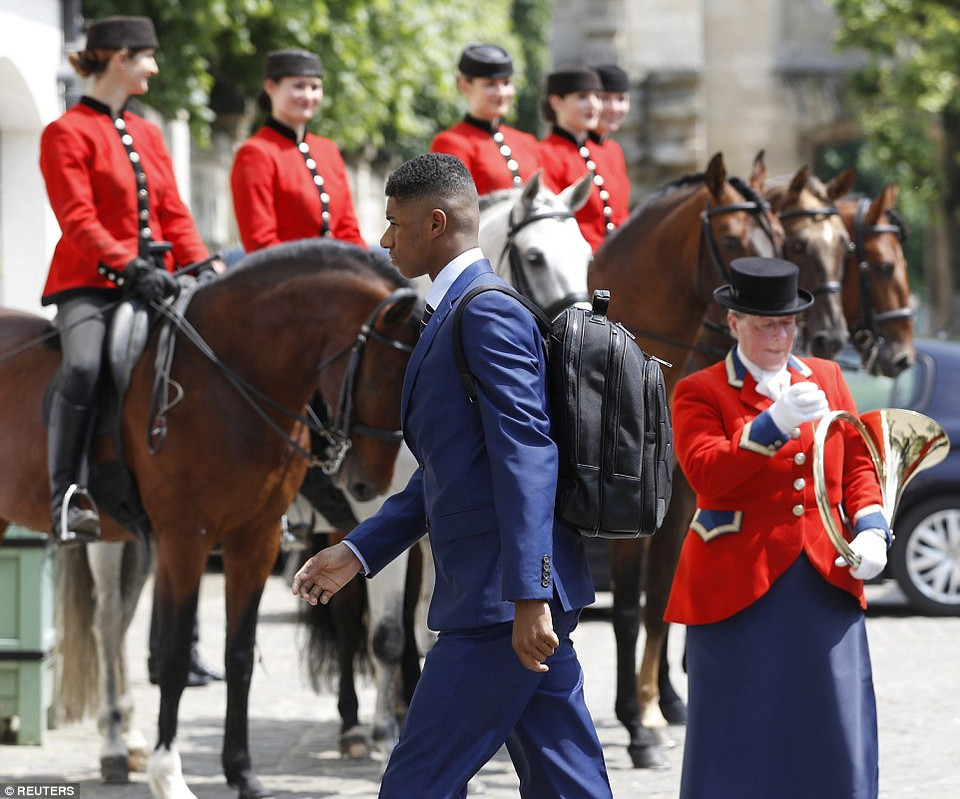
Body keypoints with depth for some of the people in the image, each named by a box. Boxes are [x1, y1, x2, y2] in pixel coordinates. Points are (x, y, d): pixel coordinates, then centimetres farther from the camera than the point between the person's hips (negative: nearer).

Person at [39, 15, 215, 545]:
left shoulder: (148, 135, 19)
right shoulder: (66, 133, -3)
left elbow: (174, 216, 16)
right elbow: (78, 221, -13)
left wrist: (204, 270, 0)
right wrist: (130, 267, -25)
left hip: (153, 286, 7)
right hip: (90, 286, -7)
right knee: (84, 366, -34)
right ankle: (65, 500, -33)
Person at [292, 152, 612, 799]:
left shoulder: (488, 312, -12)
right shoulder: (454, 315, 20)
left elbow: (527, 459, -20)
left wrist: (528, 598, -25)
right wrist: (358, 552, 22)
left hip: (500, 601, -10)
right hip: (516, 599, 10)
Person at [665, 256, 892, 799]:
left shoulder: (827, 379, 14)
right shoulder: (699, 394, -1)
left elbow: (859, 464, 15)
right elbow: (706, 473, -17)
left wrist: (871, 529, -3)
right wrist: (776, 423, -28)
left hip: (825, 583, 4)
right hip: (739, 586, -4)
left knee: (835, 731, 3)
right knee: (740, 731, -1)